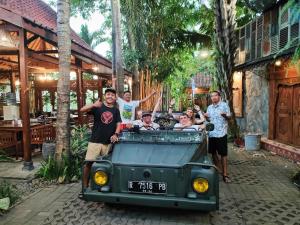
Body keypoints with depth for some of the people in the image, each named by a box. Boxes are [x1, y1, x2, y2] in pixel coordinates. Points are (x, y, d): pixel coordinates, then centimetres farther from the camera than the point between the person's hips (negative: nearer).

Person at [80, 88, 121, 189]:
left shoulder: (116, 110, 10)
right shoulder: (97, 107, 0)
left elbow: (118, 124, 9)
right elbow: (82, 110, -13)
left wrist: (116, 134, -9)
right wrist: (93, 105, -32)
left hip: (108, 142, 3)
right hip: (95, 141, -2)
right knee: (89, 163, -3)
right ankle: (85, 186, 11)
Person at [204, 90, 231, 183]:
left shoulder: (224, 105, 0)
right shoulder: (209, 107, 15)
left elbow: (229, 117, -3)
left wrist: (225, 115, -24)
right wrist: (206, 117, -1)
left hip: (221, 133, -5)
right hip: (211, 133, 5)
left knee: (223, 154, -1)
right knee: (213, 152, 13)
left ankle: (225, 174, 6)